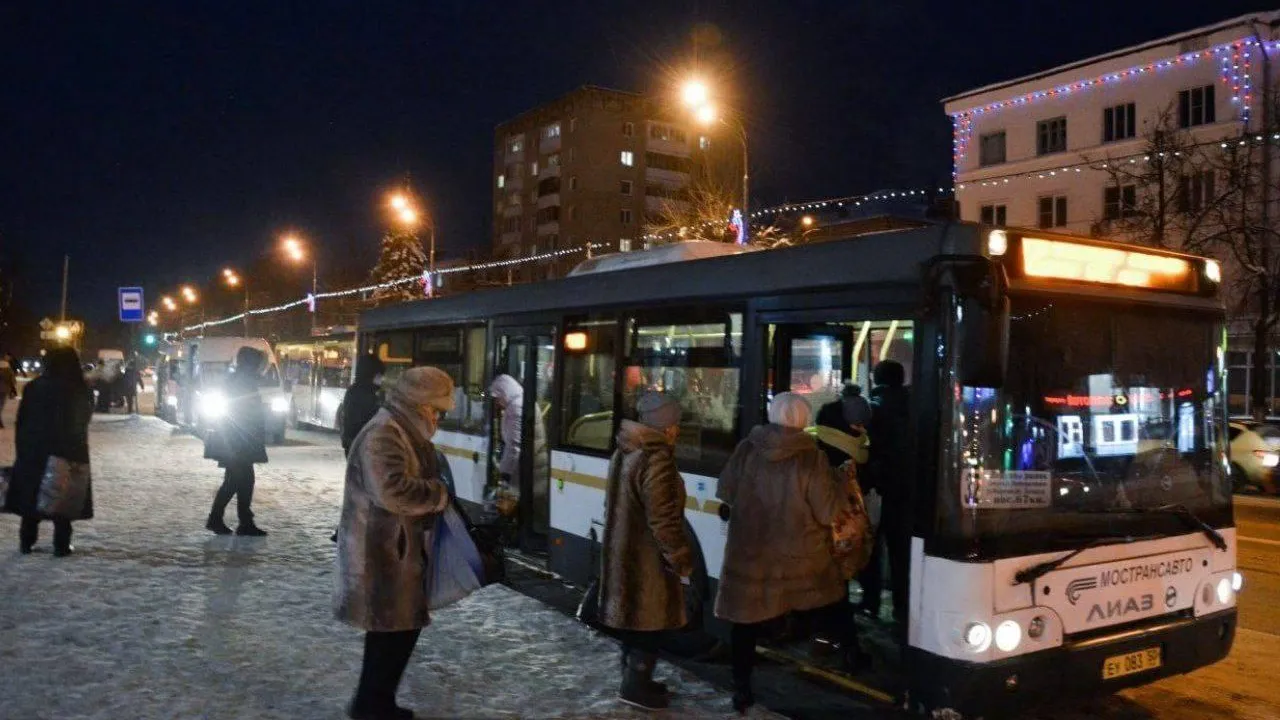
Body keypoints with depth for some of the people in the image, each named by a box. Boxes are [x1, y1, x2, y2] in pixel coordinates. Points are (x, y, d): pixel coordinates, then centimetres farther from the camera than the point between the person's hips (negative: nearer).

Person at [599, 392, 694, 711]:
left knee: (635, 617, 19)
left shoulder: (624, 452, 7)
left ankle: (634, 679, 30)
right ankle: (635, 685, 12)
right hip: (647, 556, -9)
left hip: (624, 550, 9)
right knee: (649, 621, 4)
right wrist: (682, 559, -14)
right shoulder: (657, 461, -23)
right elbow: (663, 520, -24)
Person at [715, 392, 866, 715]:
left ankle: (742, 688, 18)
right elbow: (830, 512, -13)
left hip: (749, 552, 1)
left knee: (747, 621, 12)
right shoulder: (812, 458, -17)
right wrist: (839, 493, 7)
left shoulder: (746, 449, -11)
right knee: (830, 603, 25)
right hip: (800, 554, -1)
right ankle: (851, 654, 41)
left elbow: (725, 494, 0)